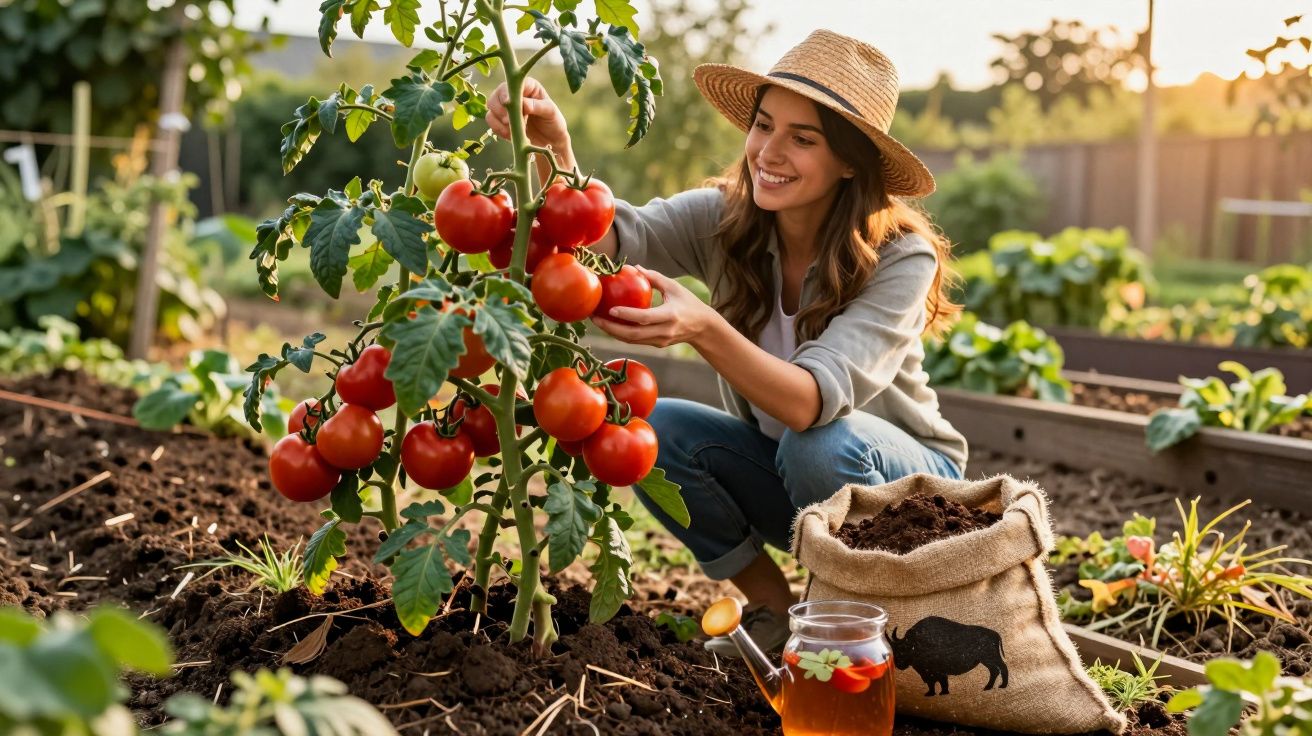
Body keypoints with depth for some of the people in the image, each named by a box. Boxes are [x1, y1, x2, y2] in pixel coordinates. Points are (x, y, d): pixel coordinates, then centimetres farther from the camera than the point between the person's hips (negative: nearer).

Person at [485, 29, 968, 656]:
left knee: (821, 442, -36)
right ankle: (772, 606, 0)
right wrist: (552, 147, -50)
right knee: (651, 428, -21)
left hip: (909, 480, -4)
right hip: (782, 474, 4)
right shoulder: (723, 220, -14)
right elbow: (611, 232, -32)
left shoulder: (902, 258, -26)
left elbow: (813, 402, -38)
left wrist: (704, 330, -54)